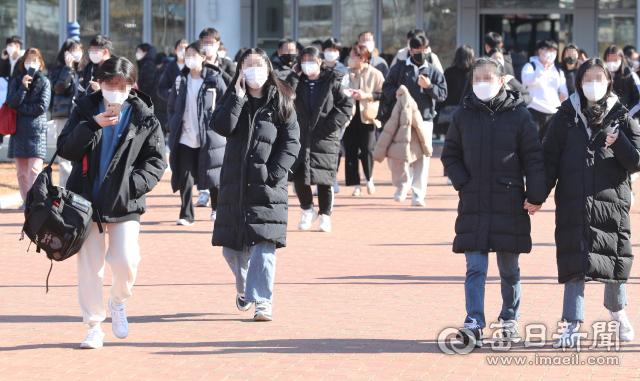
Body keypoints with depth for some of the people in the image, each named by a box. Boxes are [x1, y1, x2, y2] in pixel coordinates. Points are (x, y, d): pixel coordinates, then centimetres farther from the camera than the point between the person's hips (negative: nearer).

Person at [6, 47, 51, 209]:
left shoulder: (44, 82, 4)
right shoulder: (17, 81, 11)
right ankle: (26, 200, 14)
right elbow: (12, 102, -5)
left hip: (37, 130, -3)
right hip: (19, 130, 3)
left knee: (35, 169, -13)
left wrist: (20, 108, -5)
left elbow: (42, 107, -7)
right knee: (21, 170, 5)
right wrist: (23, 87, -15)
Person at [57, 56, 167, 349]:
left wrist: (133, 184, -14)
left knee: (126, 262, -13)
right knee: (89, 266, 3)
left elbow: (156, 161, 1)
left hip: (124, 204, -1)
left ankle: (118, 302, 19)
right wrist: (92, 125, -17)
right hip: (87, 201, 1)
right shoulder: (85, 110, 5)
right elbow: (65, 149, -3)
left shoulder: (144, 118, 1)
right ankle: (94, 326, 15)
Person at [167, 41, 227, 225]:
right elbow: (171, 106, 19)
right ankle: (186, 215, 2)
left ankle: (217, 209, 28)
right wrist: (173, 125, 6)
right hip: (184, 139, 2)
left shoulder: (214, 79, -1)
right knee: (185, 177, -4)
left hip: (208, 137, -2)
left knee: (212, 175, 8)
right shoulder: (181, 80, 9)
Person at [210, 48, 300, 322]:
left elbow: (292, 140, 1)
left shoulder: (280, 102, 5)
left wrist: (276, 171, -10)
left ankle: (262, 300, -9)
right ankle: (243, 286, 34)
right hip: (235, 183, 2)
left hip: (268, 186, -2)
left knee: (264, 243, -12)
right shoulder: (233, 99, 10)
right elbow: (221, 127, -9)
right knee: (232, 247, 7)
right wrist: (238, 97, -12)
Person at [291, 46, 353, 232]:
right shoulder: (297, 83, 10)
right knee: (298, 177, -3)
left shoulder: (332, 82, 1)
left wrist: (333, 123, -10)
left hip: (325, 139, -2)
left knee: (325, 179, 0)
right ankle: (307, 210, 18)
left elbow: (347, 104, 0)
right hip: (301, 138, 2)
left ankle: (325, 215, 15)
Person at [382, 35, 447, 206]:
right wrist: (395, 92, -11)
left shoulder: (433, 71, 11)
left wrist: (429, 86, -10)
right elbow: (386, 87, 11)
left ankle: (418, 195, 1)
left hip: (424, 120, 0)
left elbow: (442, 94, 7)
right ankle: (403, 183, 23)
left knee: (421, 158, -5)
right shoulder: (399, 68, 10)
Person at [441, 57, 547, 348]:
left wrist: (536, 196, -6)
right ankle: (474, 325, -11)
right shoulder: (463, 115, 6)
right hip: (473, 204, 1)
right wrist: (463, 184, -3)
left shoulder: (518, 115, 0)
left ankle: (509, 320, 25)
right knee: (475, 268, -7)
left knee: (509, 269, 9)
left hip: (509, 204, -1)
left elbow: (533, 158, 0)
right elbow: (450, 155, 12)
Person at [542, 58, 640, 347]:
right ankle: (572, 323, -4)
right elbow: (549, 157, 6)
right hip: (573, 202, 0)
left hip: (611, 201, 0)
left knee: (613, 258, 7)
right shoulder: (567, 117, 7)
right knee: (575, 261, -7)